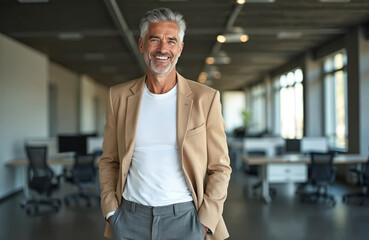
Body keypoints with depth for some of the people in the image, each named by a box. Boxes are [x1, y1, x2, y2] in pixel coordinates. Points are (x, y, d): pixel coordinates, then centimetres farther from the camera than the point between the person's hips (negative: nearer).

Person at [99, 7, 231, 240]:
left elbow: (219, 168, -1)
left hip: (183, 218, -1)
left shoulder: (206, 98, -4)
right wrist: (111, 212, 0)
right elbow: (109, 161, 9)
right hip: (130, 219, 2)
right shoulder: (119, 96, 3)